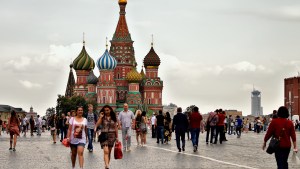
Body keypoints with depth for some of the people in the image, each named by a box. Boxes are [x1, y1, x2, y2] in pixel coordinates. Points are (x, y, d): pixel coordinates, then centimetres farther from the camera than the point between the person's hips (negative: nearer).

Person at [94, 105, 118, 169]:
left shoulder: (113, 118, 7)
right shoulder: (102, 118, 2)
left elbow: (116, 127, 10)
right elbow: (97, 124, -12)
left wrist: (117, 137, 9)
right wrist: (101, 117, -14)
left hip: (111, 136, 3)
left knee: (109, 152, 8)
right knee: (106, 151, -16)